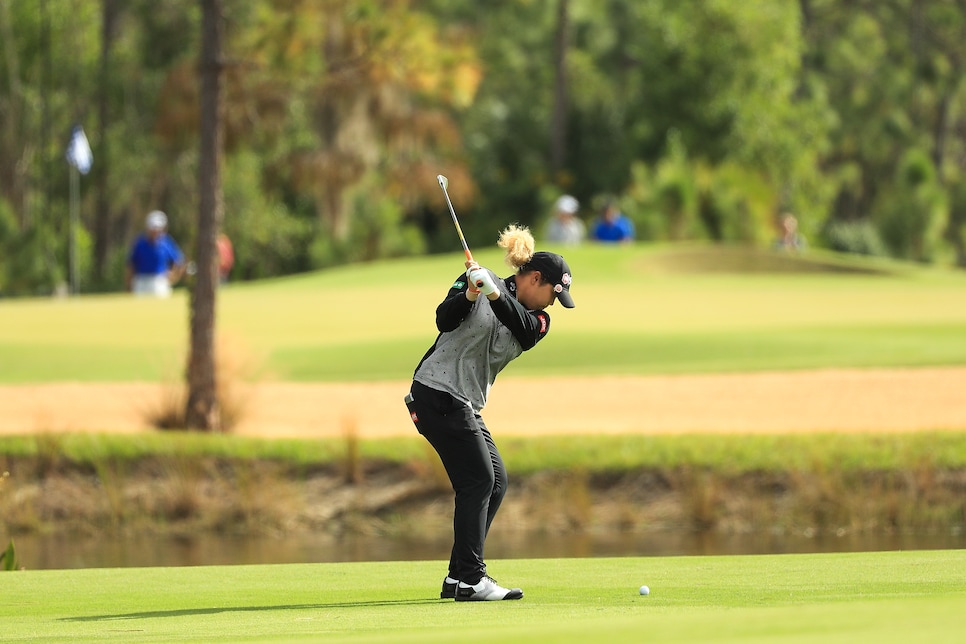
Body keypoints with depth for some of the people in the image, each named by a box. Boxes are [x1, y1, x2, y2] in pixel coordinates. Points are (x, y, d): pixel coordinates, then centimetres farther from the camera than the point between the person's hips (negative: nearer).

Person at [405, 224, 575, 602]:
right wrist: (468, 295, -36)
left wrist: (495, 294, -32)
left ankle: (458, 578, 14)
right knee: (479, 480, -13)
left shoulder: (537, 320, 9)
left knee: (496, 481, 9)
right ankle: (470, 581, -14)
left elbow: (525, 330, -15)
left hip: (466, 406, 9)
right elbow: (444, 319, -17)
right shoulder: (477, 280, -6)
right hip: (438, 393, -9)